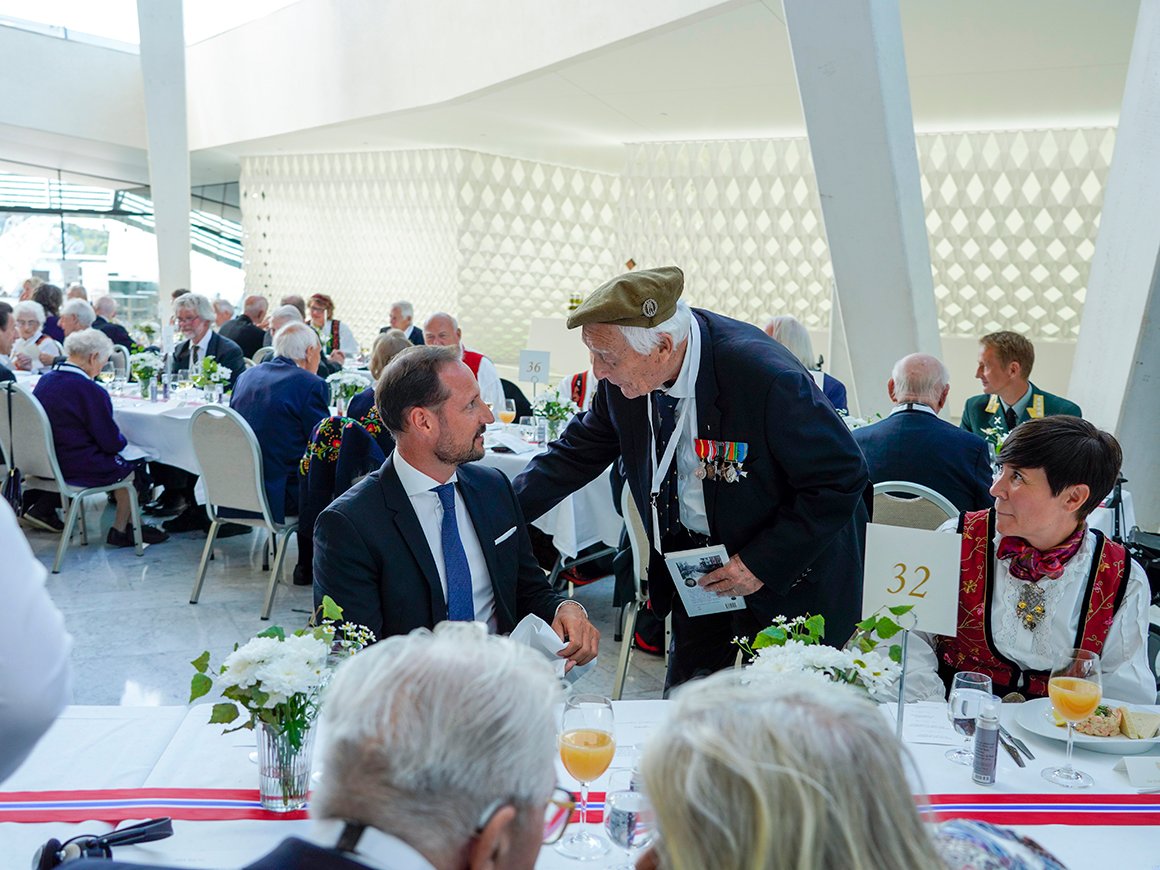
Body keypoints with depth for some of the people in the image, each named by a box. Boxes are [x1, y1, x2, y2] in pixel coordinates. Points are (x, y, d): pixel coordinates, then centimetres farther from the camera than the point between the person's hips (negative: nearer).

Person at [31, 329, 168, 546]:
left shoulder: (44, 381, 3)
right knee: (134, 464, 8)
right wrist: (123, 440, 6)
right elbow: (112, 442, -16)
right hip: (76, 468, -8)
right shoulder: (90, 390, -21)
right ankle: (121, 530, 14)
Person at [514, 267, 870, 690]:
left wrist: (763, 563, -24)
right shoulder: (623, 380, -13)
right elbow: (579, 452, 3)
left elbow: (842, 478, -22)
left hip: (787, 574, -5)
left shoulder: (765, 376, -32)